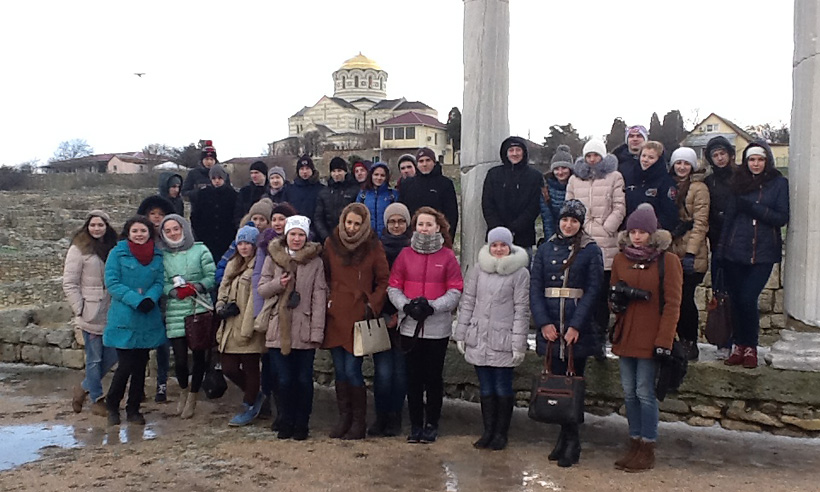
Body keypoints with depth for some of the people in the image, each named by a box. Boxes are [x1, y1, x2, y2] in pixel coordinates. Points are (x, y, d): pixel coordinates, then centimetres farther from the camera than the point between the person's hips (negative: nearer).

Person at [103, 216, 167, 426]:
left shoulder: (157, 255, 7)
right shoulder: (118, 253, -3)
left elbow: (159, 282, 4)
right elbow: (111, 282, -9)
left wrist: (150, 299, -17)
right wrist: (135, 300, -18)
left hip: (148, 320, 4)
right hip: (123, 319, -4)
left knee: (141, 365, 10)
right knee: (126, 365, -6)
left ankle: (133, 409, 23)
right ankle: (112, 406, 17)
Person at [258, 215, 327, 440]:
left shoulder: (315, 262, 0)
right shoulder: (273, 258, 6)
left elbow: (319, 298, -3)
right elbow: (261, 289, 9)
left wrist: (317, 331, -9)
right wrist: (278, 284, -13)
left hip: (304, 330, -1)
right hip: (279, 329, 1)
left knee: (304, 379, 4)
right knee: (285, 380, 5)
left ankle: (302, 423, 19)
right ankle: (287, 422, 22)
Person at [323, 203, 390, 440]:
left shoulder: (373, 247, -1)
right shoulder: (331, 243, 6)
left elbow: (384, 281, 3)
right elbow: (323, 276, 15)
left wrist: (373, 305, -5)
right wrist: (324, 300, 5)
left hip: (359, 316, -3)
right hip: (335, 315, 4)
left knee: (352, 370, -5)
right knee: (339, 371, 8)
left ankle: (359, 422, 9)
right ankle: (344, 418, 21)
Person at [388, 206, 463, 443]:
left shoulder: (447, 256, 0)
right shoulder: (405, 254, 5)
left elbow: (455, 291, -4)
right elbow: (393, 287, 4)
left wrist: (432, 306, -15)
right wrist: (406, 305, -13)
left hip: (438, 327, -2)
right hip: (410, 326, 2)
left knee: (434, 376, 8)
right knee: (413, 377, 7)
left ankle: (432, 424, 21)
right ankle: (415, 424, 19)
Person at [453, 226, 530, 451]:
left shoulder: (520, 273, -2)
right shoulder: (478, 269, 7)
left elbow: (521, 310, -3)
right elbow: (467, 302, 10)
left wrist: (519, 344, -7)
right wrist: (461, 334, 6)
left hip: (503, 342, -3)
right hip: (478, 340, 3)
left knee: (503, 388, 5)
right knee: (486, 388, 11)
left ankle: (501, 433, 19)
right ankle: (488, 431, 23)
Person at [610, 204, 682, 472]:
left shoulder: (668, 261, -5)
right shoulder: (620, 260, 9)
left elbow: (672, 304, -7)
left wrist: (664, 340, -13)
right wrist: (617, 301, -6)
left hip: (651, 337, -5)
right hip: (625, 336, 5)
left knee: (645, 392, -3)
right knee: (629, 393, 9)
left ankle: (647, 449, 8)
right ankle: (635, 443, 21)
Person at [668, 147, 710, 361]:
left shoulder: (699, 188, -5)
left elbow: (700, 223, -11)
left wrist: (691, 253, -17)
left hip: (691, 255, -6)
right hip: (672, 251, 6)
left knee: (685, 299, -4)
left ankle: (691, 344, 9)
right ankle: (683, 340, 20)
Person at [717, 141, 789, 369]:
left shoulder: (779, 183, 3)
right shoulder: (738, 181, 10)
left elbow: (782, 218, -3)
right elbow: (729, 215, 10)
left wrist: (755, 209, -16)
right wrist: (721, 248, 5)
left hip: (763, 252, -2)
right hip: (736, 250, 3)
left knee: (748, 299, -10)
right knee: (736, 299, 3)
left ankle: (750, 347, 6)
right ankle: (739, 345, 15)